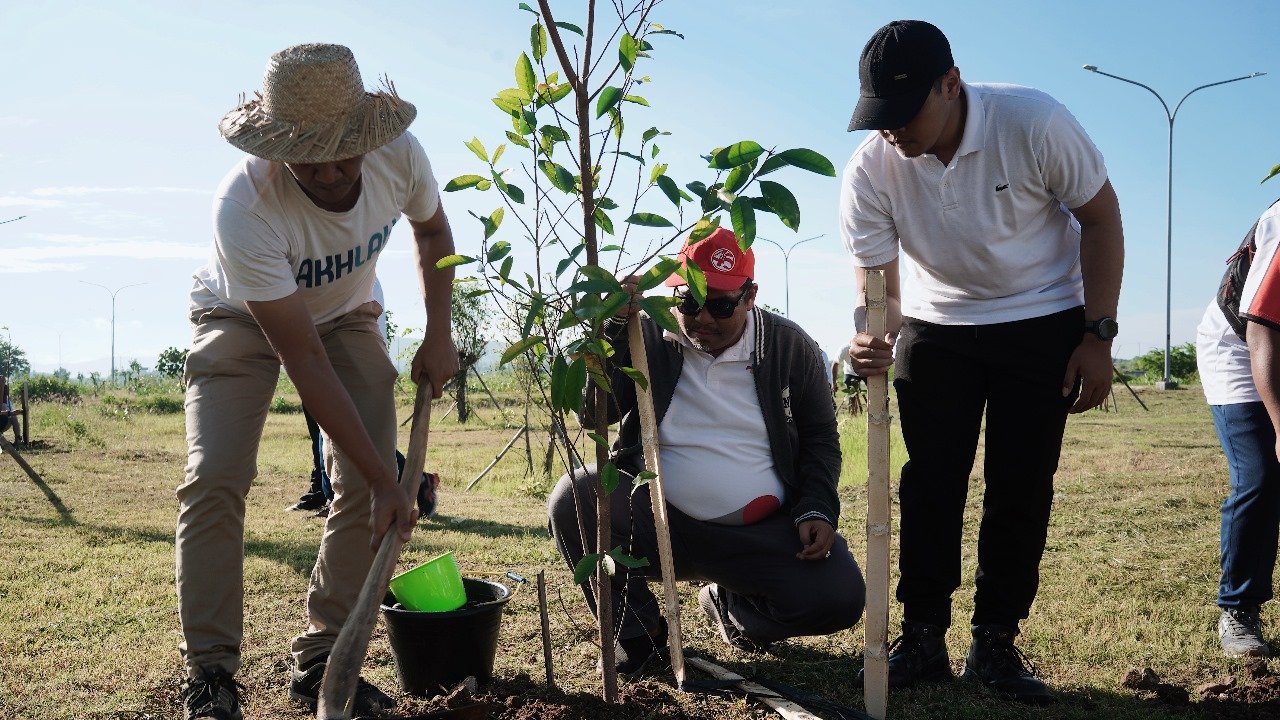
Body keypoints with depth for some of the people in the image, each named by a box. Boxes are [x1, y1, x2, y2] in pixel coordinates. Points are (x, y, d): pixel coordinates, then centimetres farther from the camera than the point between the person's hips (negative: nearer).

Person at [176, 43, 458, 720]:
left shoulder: (399, 155, -27)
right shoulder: (243, 207, -39)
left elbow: (432, 228, 1)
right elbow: (305, 361, -35)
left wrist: (438, 334, -7)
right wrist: (383, 480, -33)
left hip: (345, 314, 4)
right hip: (242, 317, -3)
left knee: (367, 487, -10)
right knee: (214, 480, -20)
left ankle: (320, 660, 4)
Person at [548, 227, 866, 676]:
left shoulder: (789, 347, 1)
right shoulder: (646, 338, -3)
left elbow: (819, 436, 10)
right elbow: (591, 415, -12)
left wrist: (818, 509, -5)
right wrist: (611, 329, -21)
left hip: (767, 532, 1)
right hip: (658, 522, 0)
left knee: (839, 598, -22)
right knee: (574, 497, -27)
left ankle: (729, 604, 13)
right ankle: (638, 630, -1)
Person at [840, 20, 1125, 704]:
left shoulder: (1033, 122, -26)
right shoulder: (870, 168, -20)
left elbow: (1100, 217, -12)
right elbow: (876, 278, -14)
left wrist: (1098, 336, -14)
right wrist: (873, 339, -38)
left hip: (1045, 321, -1)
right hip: (936, 324, 2)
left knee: (1022, 487, -1)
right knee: (930, 480, 0)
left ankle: (995, 644, 11)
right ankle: (922, 638, 10)